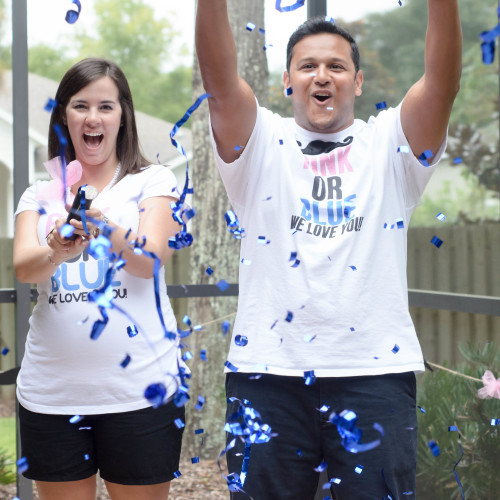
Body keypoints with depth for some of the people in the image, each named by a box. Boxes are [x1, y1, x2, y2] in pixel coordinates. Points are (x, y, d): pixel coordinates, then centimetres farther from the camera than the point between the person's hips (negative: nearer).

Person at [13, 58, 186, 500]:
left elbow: (149, 260, -13)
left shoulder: (154, 182, 3)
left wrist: (105, 227, -33)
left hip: (138, 390, -2)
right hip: (51, 392, 3)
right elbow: (22, 267, -7)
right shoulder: (41, 193, 11)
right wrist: (58, 252, -29)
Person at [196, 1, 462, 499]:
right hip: (268, 370, 0)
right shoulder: (261, 144, 9)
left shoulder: (389, 145, 9)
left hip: (376, 370, 0)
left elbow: (442, 81, -7)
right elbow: (220, 79, -8)